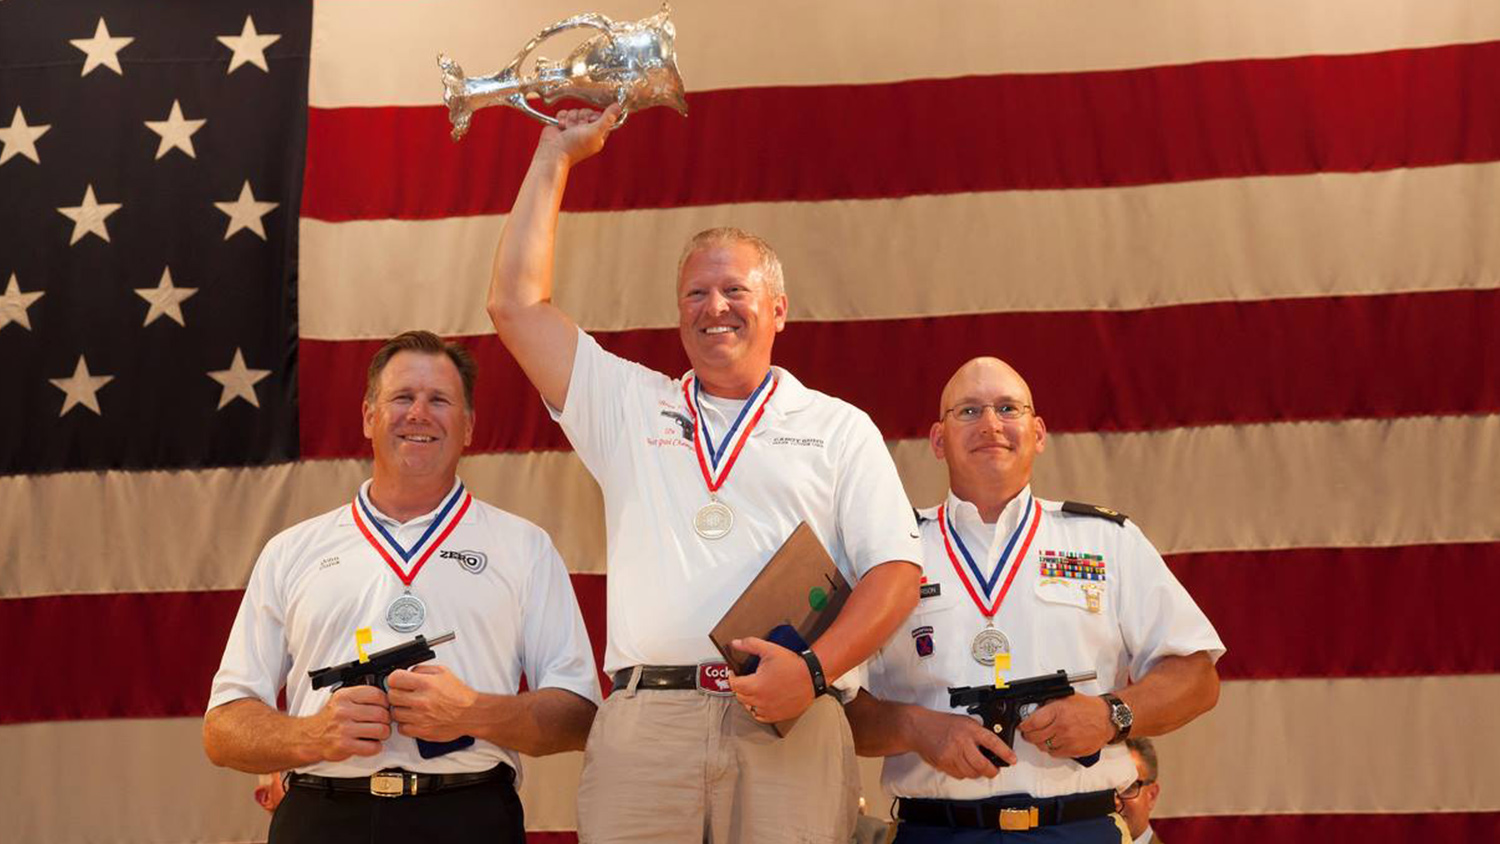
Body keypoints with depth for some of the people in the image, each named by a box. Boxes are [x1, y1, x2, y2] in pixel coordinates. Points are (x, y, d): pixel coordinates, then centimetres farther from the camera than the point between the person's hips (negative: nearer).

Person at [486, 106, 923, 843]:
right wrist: (556, 157, 21)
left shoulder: (839, 428, 16)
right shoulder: (628, 405, 21)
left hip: (788, 727, -1)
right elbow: (517, 304, 16)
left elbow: (895, 573, 6)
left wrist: (815, 667, -11)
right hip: (643, 721, 1)